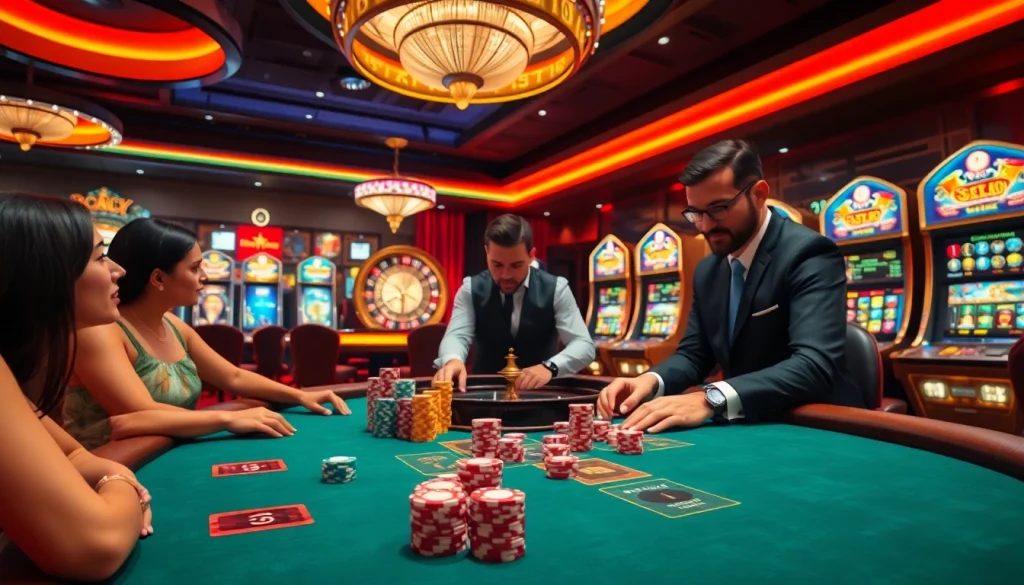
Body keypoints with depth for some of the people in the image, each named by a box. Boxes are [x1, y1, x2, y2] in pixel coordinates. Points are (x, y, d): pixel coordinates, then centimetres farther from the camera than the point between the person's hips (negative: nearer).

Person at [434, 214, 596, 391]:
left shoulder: (556, 289, -7)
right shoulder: (470, 290, -4)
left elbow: (584, 345, -13)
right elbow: (457, 335, -14)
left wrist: (549, 367, -31)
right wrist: (453, 360, -37)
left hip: (540, 390, 0)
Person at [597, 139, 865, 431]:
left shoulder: (809, 254, -16)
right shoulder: (707, 271, 5)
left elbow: (816, 365, -28)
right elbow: (693, 353, 8)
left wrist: (712, 399, -40)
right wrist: (652, 380, -13)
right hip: (749, 424, 6)